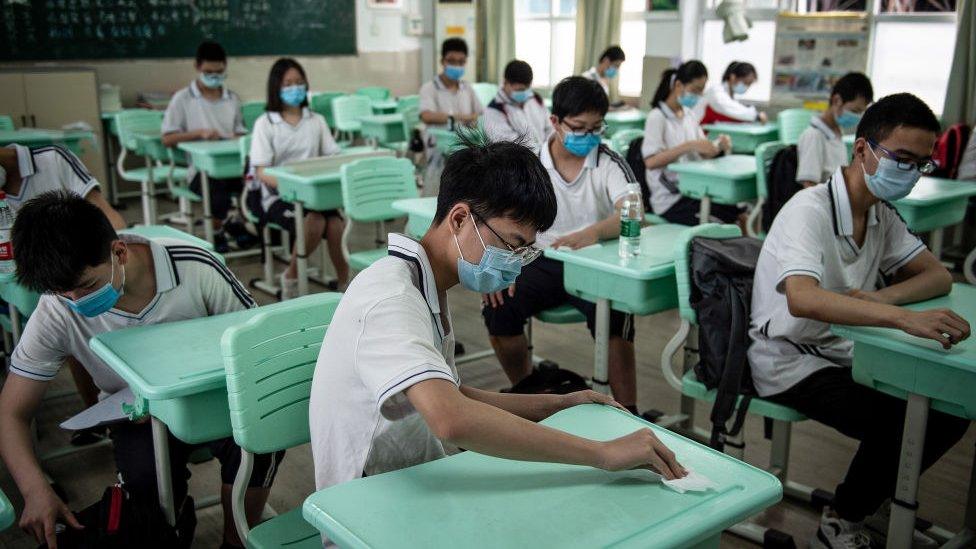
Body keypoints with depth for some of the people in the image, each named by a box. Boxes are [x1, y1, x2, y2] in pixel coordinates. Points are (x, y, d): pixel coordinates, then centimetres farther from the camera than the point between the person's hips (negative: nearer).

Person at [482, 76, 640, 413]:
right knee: (498, 309, -23)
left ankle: (626, 411, -14)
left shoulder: (609, 164, -3)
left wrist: (595, 231, -43)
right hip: (543, 261, 2)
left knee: (614, 316, -33)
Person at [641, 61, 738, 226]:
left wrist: (719, 146, -8)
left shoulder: (690, 115, 14)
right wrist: (689, 146, -27)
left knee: (739, 212, -13)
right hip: (670, 199, -7)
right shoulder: (657, 117, -9)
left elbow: (703, 154, 13)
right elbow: (650, 162, -21)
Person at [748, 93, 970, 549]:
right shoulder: (809, 210, -22)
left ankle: (875, 499, 19)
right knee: (898, 423, -24)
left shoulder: (881, 214, 4)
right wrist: (903, 318, -49)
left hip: (845, 354, 8)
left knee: (950, 412, -3)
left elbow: (939, 276, 4)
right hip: (791, 363, -8)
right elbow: (801, 300, -39)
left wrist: (882, 297, -18)